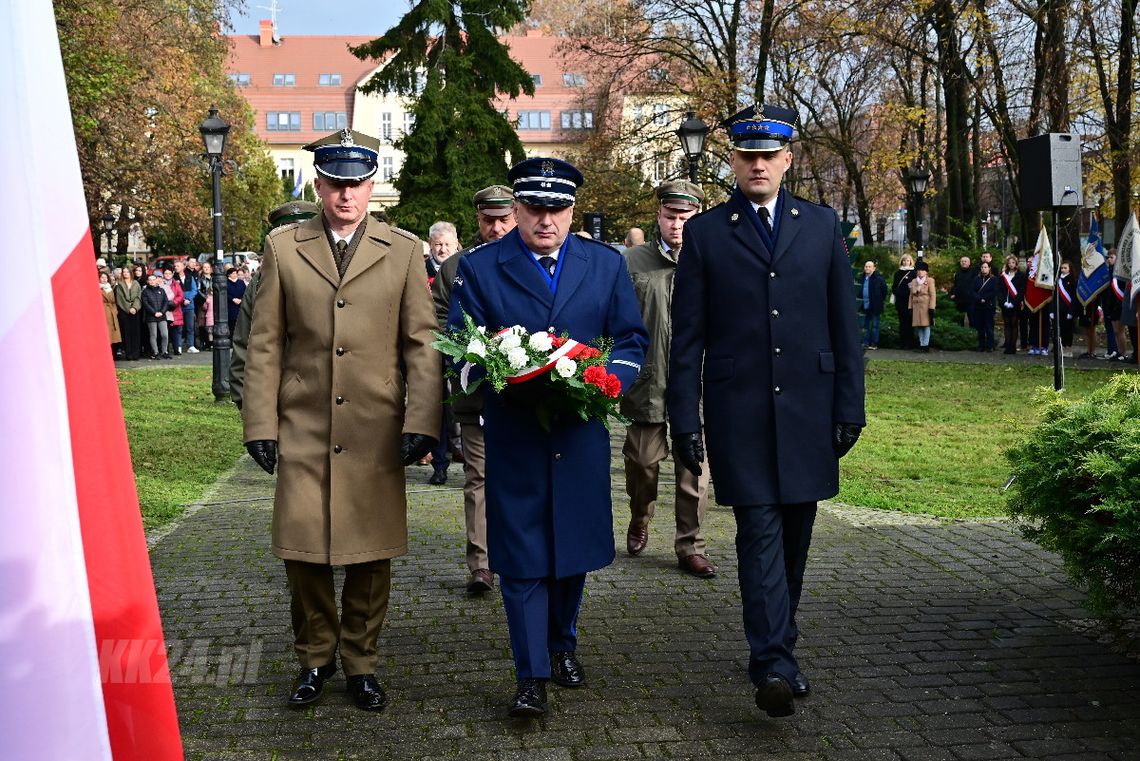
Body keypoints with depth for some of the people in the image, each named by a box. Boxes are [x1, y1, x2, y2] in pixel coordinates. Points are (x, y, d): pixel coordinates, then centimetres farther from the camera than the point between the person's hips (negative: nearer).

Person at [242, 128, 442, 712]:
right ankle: (315, 657, 26)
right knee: (302, 551, 4)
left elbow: (421, 344, 3)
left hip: (377, 433, 0)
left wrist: (421, 423, -6)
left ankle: (360, 662, 24)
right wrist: (260, 423, 0)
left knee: (372, 554, 5)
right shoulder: (283, 247, 7)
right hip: (303, 429, 1)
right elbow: (265, 344, 7)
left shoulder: (403, 252, 6)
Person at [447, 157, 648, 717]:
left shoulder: (607, 265, 7)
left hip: (581, 434, 3)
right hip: (513, 436, -2)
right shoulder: (479, 267, 0)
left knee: (574, 545, 15)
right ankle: (532, 675, 9)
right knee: (521, 554, 0)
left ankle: (562, 644, 37)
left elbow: (632, 339, 8)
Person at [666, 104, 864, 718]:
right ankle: (774, 665, -7)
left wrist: (850, 406, 4)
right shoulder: (705, 233, 3)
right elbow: (687, 339, 2)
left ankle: (775, 645, 27)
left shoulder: (822, 225, 9)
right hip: (739, 412, -2)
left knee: (794, 535, 10)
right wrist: (684, 421, -3)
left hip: (809, 409, 3)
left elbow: (843, 324, 9)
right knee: (760, 532, -7)